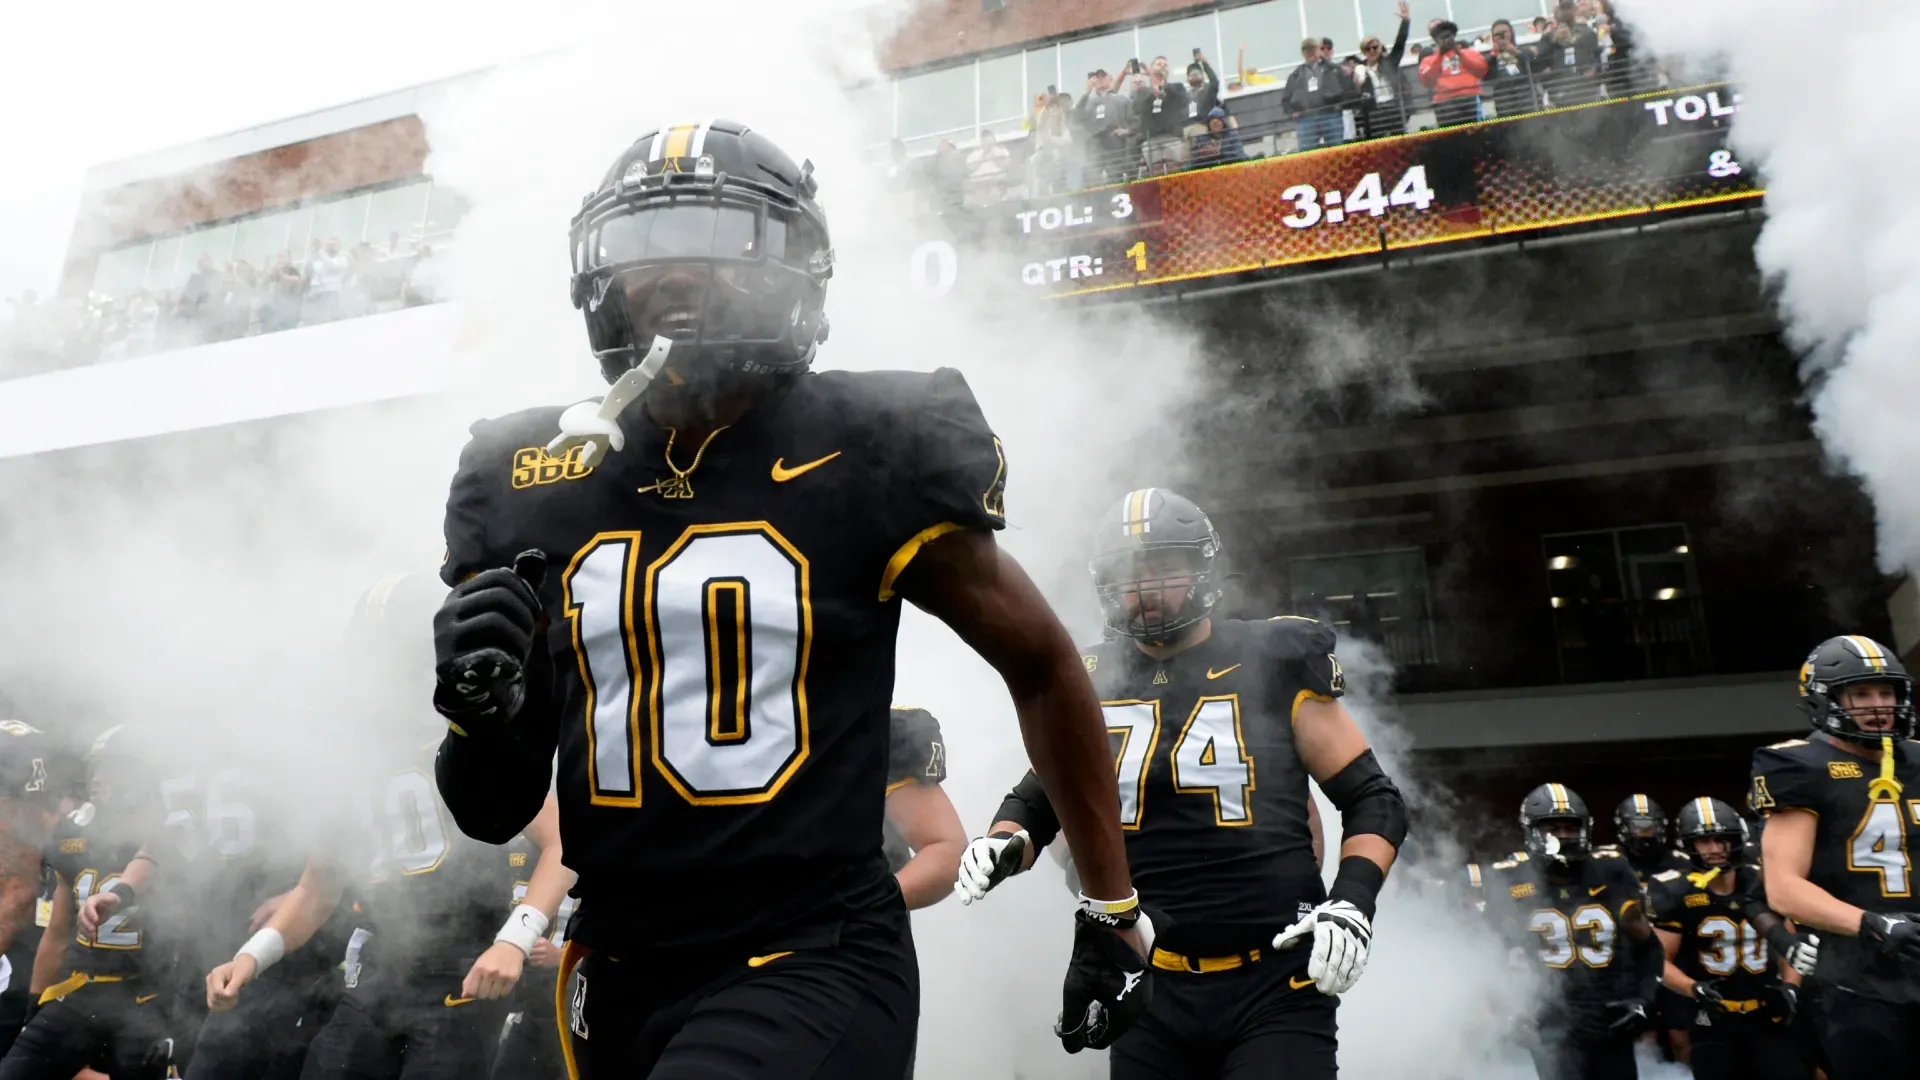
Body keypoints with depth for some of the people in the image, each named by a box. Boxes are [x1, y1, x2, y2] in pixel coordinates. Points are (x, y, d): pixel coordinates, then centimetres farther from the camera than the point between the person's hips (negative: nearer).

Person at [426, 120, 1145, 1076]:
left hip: (814, 965, -4)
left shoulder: (865, 457, -9)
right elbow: (495, 812, 9)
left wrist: (1113, 910, 9)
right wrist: (482, 711, -14)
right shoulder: (535, 485, 2)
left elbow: (1042, 666, 4)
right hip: (618, 983, 5)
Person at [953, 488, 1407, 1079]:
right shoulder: (1092, 682, 6)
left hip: (1274, 985, -3)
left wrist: (1353, 902, -12)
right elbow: (1035, 801, 16)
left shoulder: (1272, 662, -2)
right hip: (1151, 991, 3)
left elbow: (1373, 799, 3)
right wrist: (1003, 843, -5)